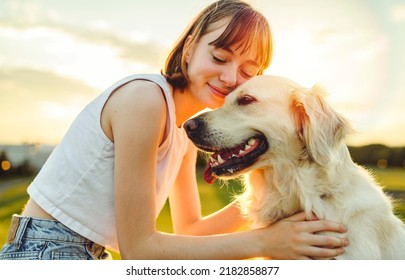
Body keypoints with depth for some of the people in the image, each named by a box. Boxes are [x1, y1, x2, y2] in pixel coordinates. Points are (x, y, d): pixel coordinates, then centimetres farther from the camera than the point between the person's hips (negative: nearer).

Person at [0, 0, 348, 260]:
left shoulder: (185, 137, 4)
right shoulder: (144, 96, -21)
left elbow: (188, 230, 6)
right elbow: (138, 248, -21)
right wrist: (263, 241, -20)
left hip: (89, 256, 8)